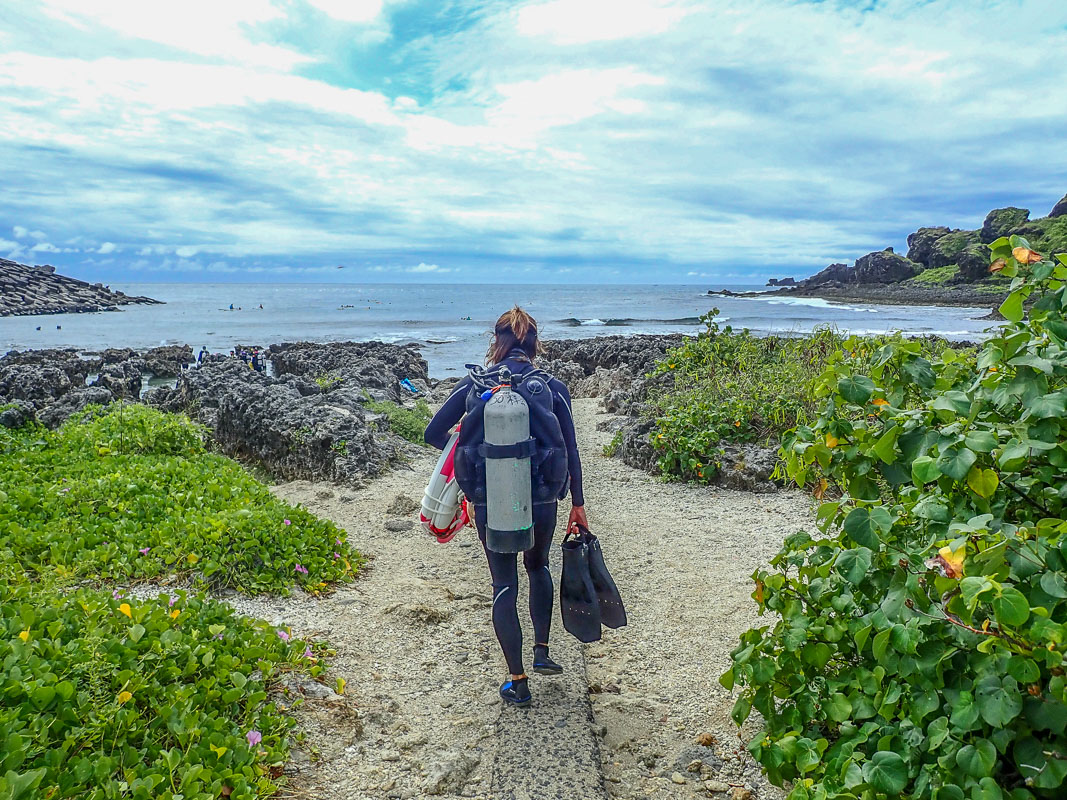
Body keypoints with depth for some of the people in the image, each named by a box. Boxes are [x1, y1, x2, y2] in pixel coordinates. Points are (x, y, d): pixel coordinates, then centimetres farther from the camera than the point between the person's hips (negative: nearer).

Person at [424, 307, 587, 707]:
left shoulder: (474, 385, -4)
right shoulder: (554, 389, -4)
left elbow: (433, 433, -2)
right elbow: (570, 451, -1)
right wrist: (578, 503, 8)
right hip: (540, 501, 1)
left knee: (504, 585, 13)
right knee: (538, 567, 29)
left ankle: (518, 682, 18)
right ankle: (542, 652, 27)